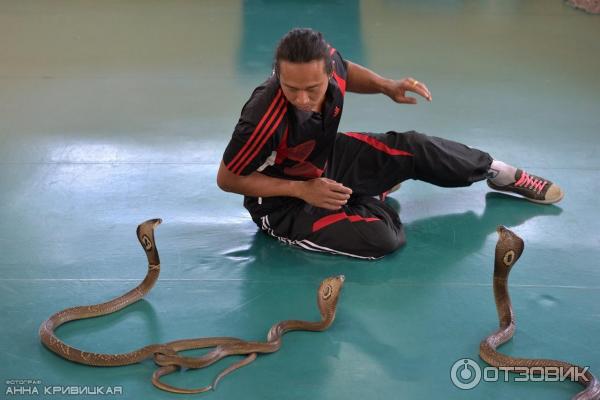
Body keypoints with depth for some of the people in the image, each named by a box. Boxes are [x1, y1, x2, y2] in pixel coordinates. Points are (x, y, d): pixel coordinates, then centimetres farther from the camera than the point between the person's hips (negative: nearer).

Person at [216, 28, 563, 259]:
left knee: (413, 148, -2)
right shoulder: (264, 119, -41)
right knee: (383, 238, -23)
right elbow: (227, 178, -26)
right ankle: (367, 198, 13)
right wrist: (303, 189, -30)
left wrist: (387, 86, -12)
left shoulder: (327, 60, -22)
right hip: (284, 204, -6)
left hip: (327, 157, 6)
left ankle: (500, 173, 27)